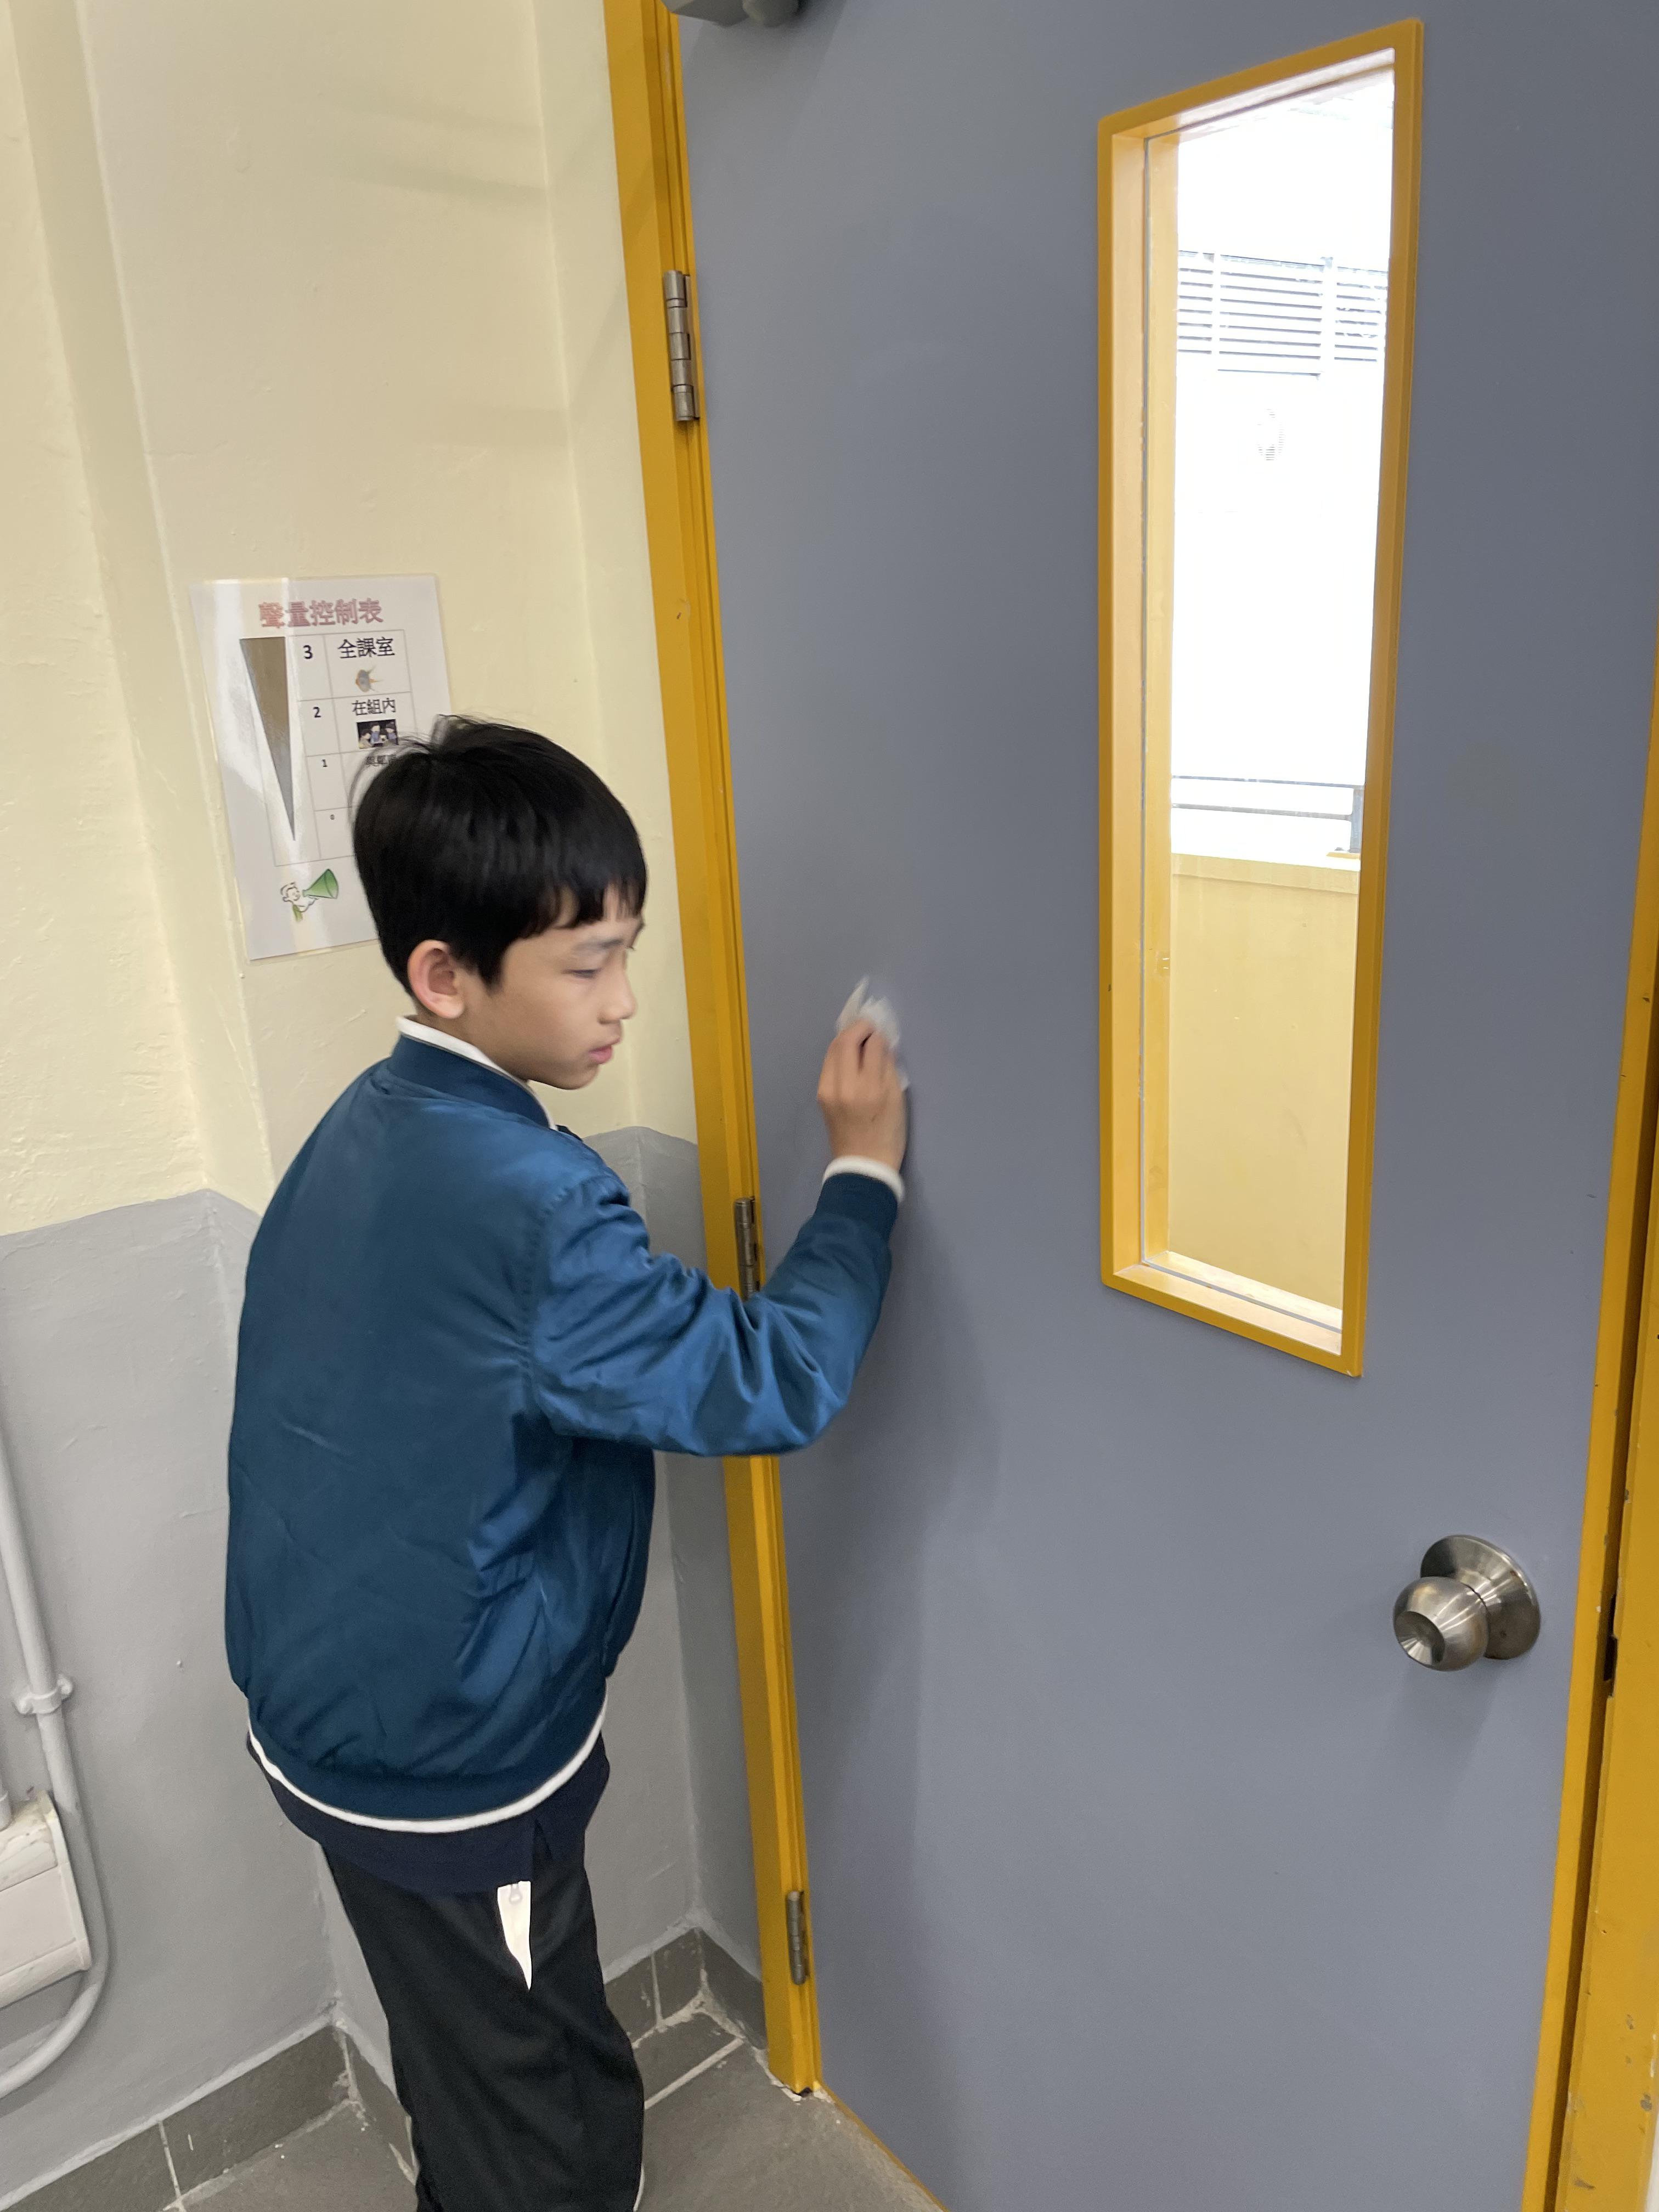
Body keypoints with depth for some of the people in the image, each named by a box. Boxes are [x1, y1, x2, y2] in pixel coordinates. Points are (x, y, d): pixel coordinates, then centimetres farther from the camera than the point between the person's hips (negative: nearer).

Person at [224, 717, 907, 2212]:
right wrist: (864, 1169, -18)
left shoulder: (369, 1129, -2)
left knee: (479, 2083, 30)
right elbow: (771, 1385, -27)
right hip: (448, 1763, -8)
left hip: (330, 1709, 8)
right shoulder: (528, 1202, -31)